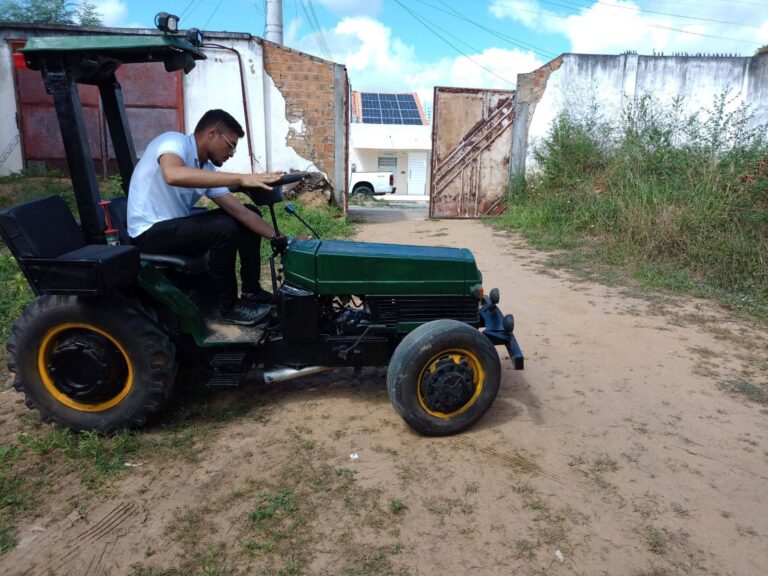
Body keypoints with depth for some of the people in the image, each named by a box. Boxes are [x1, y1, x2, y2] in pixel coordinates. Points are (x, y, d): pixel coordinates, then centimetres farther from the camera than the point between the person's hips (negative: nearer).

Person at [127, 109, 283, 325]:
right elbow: (173, 175, -42)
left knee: (250, 212, 6)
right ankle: (229, 306, -13)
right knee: (224, 229, -30)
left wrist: (278, 237, -4)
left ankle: (252, 291, 9)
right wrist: (241, 178, -44)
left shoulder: (207, 169, 4)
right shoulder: (174, 141, -18)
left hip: (178, 223, 9)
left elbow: (240, 211, 3)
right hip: (150, 231, -9)